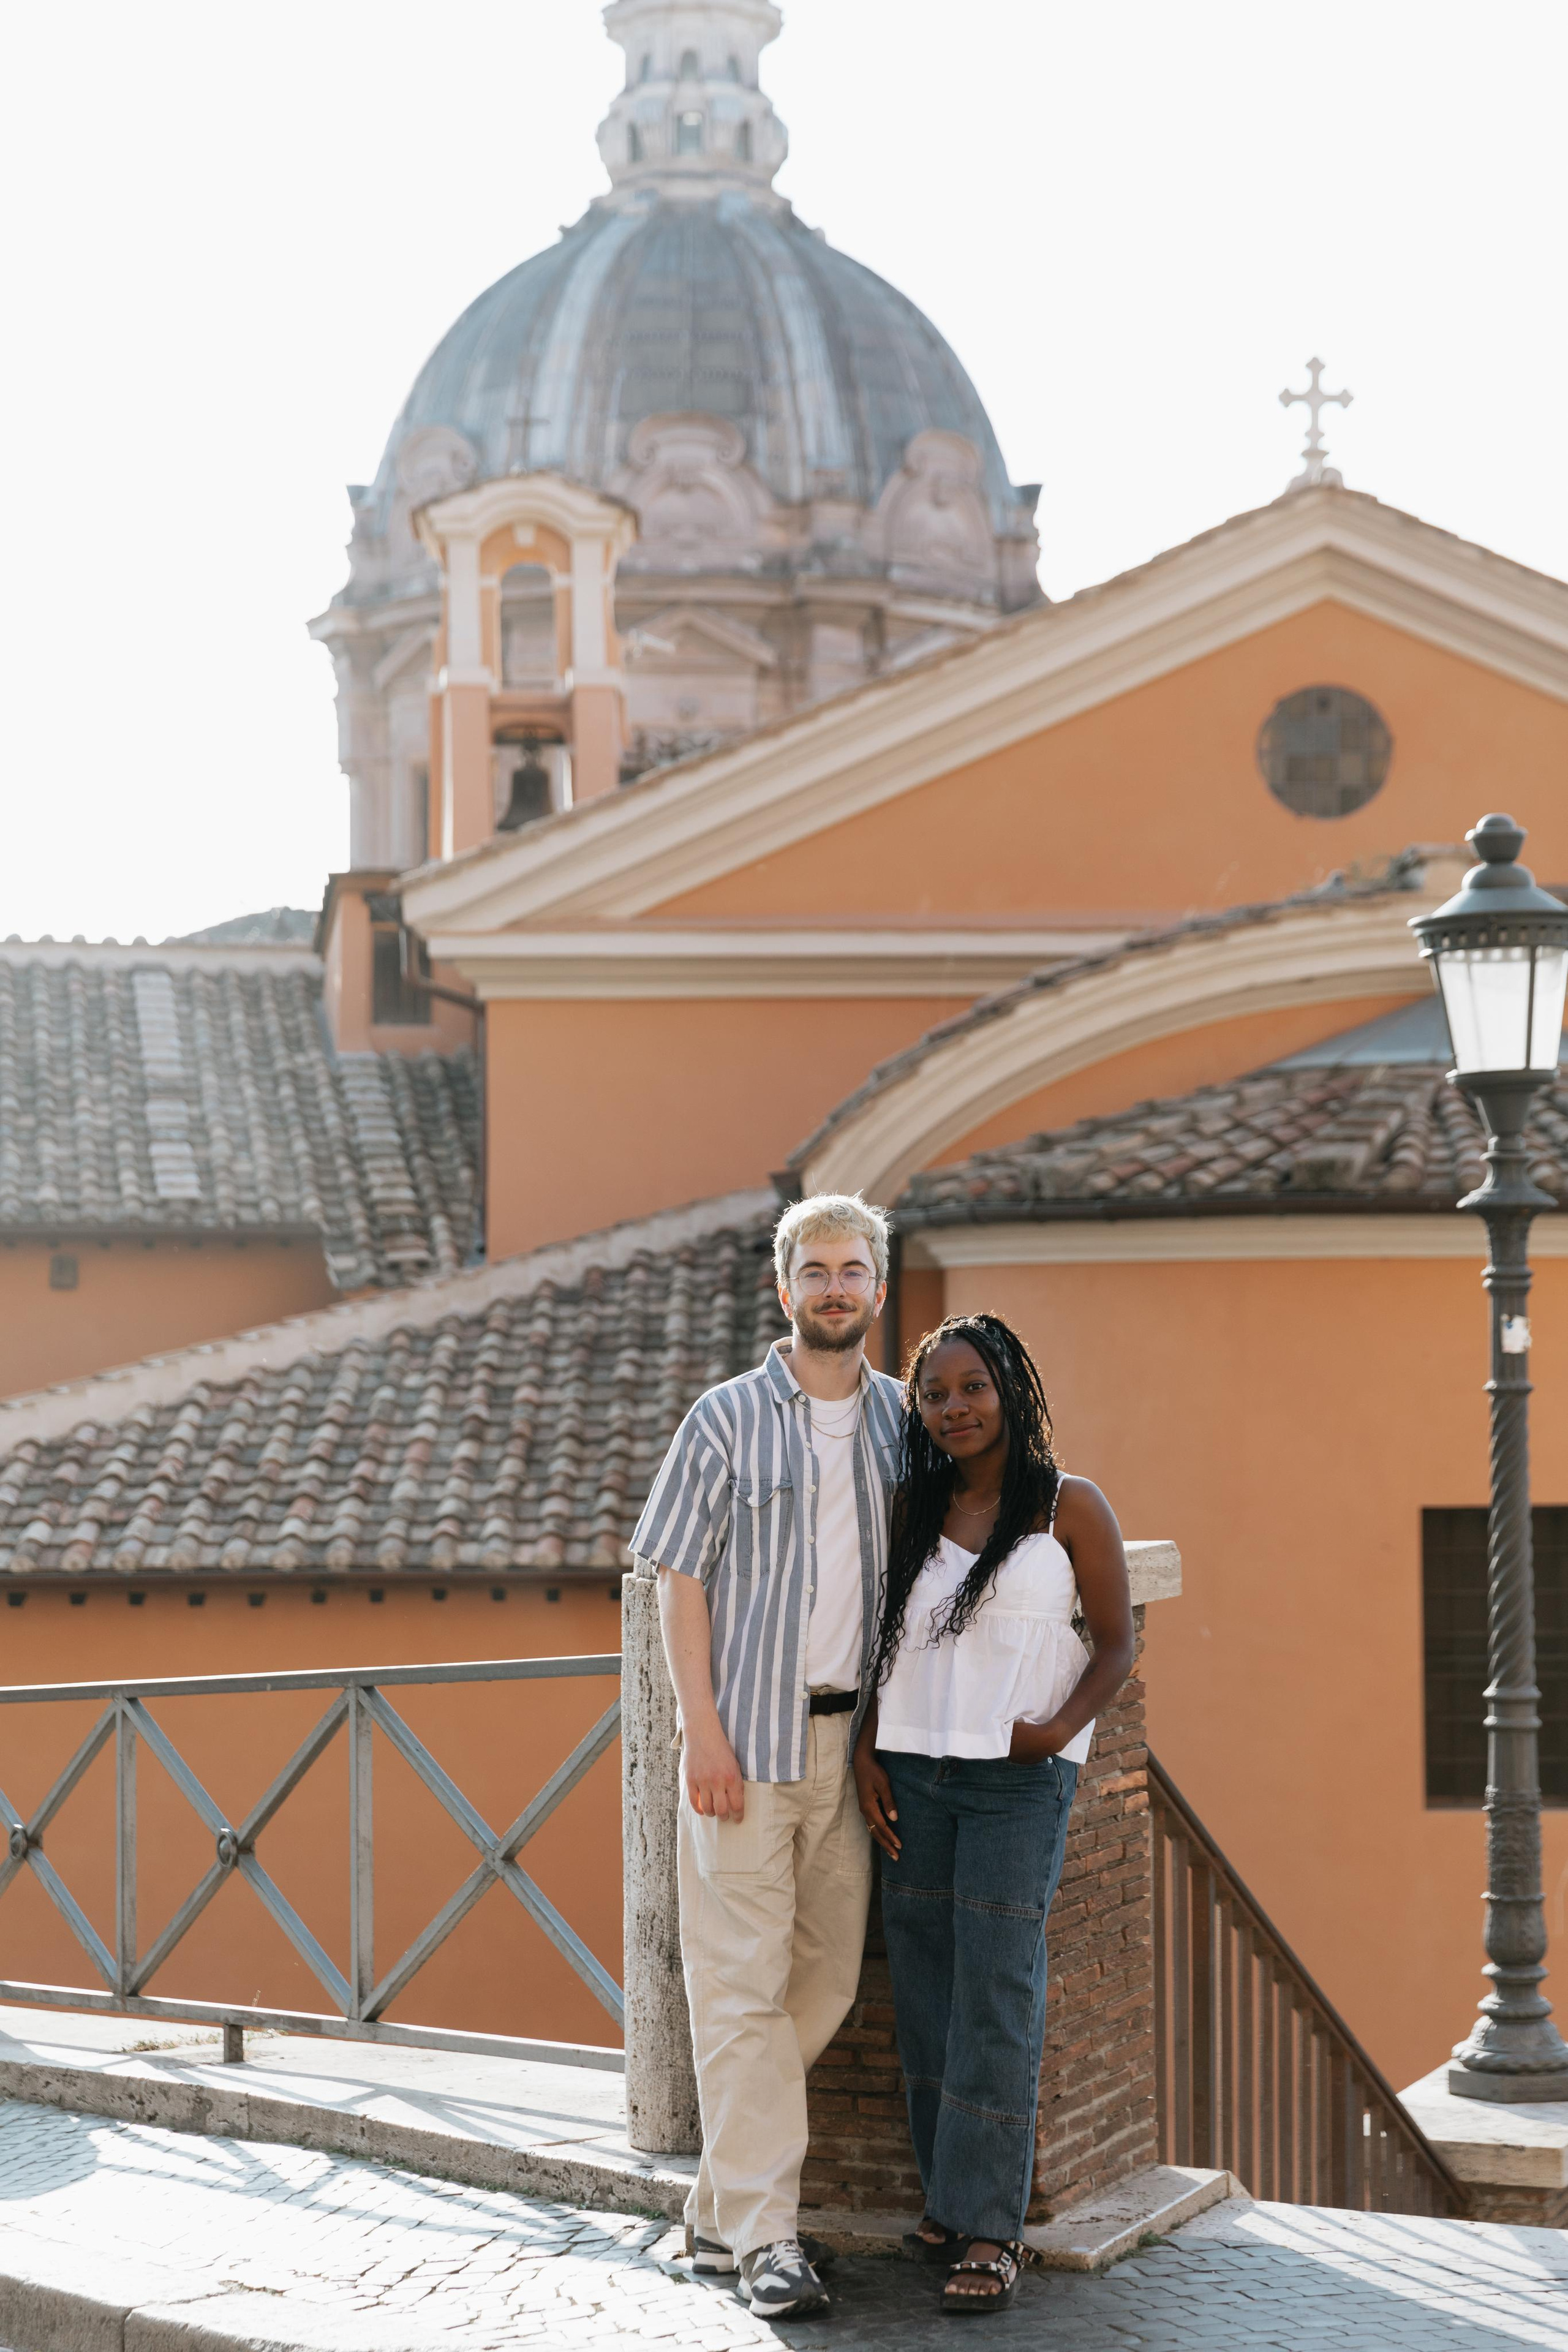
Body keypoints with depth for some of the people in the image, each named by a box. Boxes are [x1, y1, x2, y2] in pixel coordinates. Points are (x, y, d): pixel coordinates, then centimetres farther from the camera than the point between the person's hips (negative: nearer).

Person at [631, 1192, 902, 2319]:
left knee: (826, 1981, 8)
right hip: (747, 1735, -5)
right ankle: (765, 2235, 0)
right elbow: (680, 1579, -4)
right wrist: (703, 1731, -11)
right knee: (744, 1985, -4)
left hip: (852, 1736, 5)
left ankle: (725, 2209, 19)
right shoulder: (729, 1419, -3)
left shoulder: (903, 1423, 8)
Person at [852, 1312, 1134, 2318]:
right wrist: (868, 1756, 6)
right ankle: (951, 2202, 13)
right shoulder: (914, 1513, 12)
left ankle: (989, 2231, -8)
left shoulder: (1070, 1508, 0)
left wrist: (1061, 1726, -15)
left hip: (1019, 1782, -4)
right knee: (924, 1995, 4)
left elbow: (1117, 1643, 1)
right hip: (914, 1777, 4)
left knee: (996, 1997, -9)